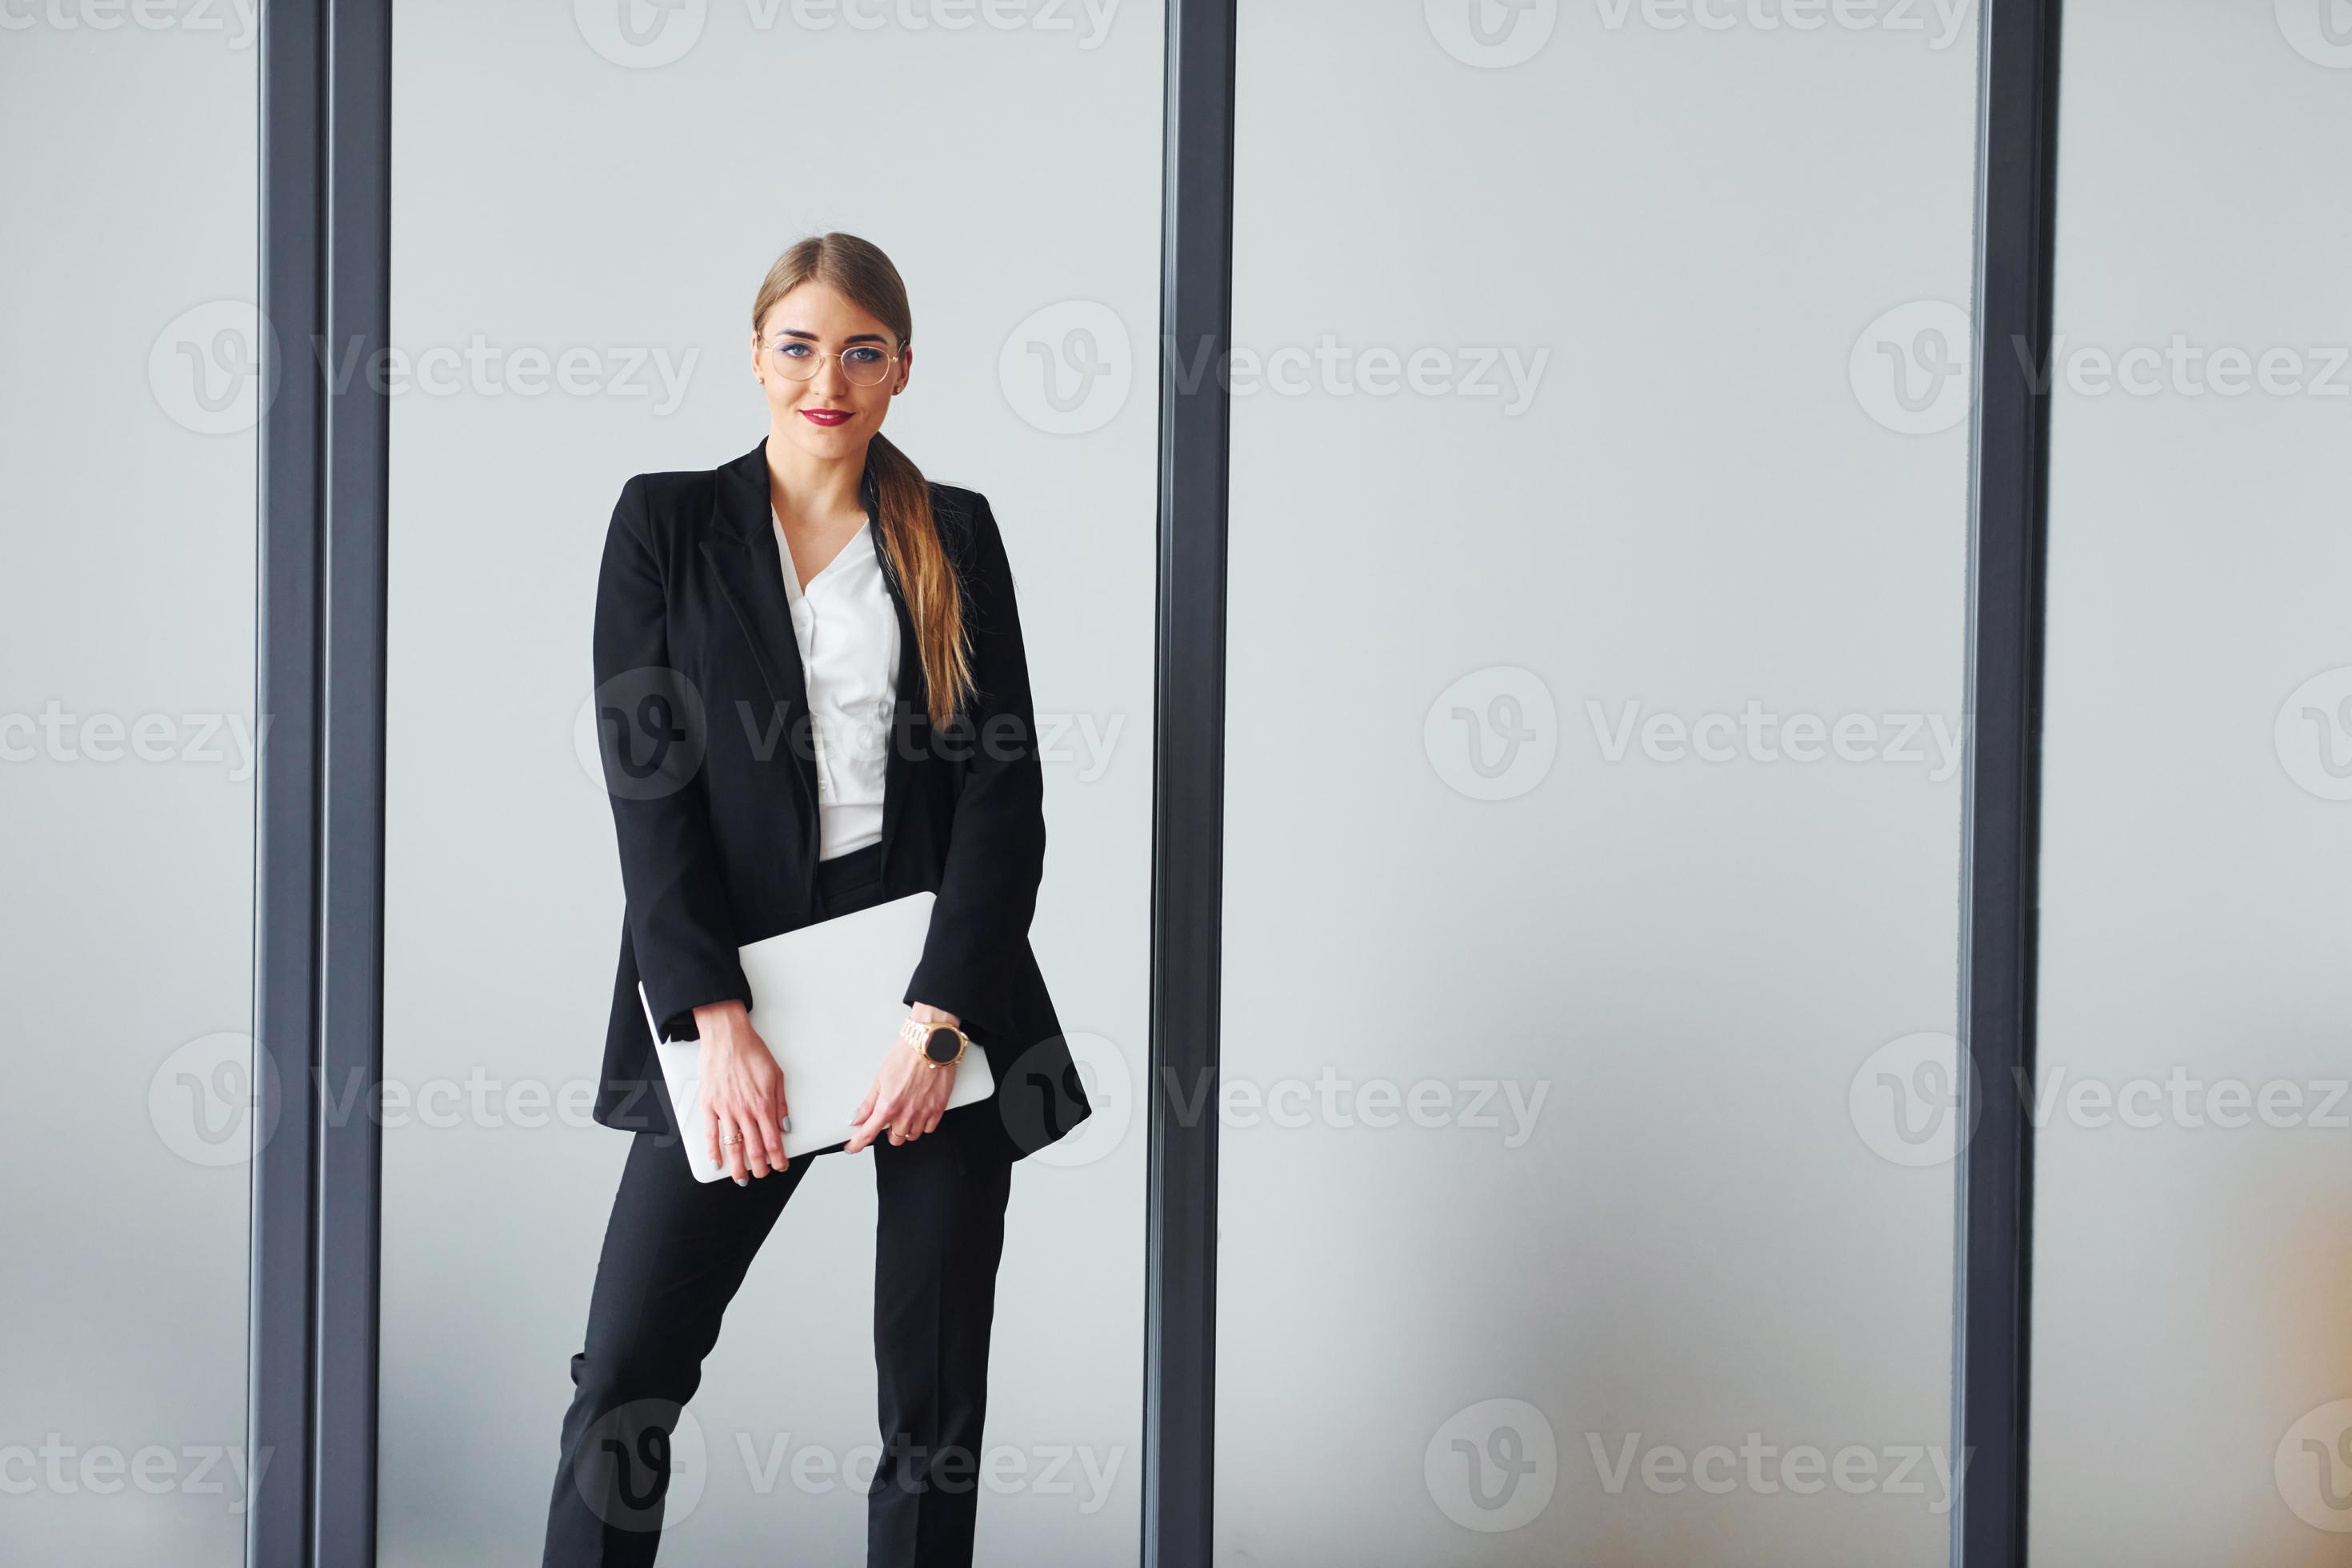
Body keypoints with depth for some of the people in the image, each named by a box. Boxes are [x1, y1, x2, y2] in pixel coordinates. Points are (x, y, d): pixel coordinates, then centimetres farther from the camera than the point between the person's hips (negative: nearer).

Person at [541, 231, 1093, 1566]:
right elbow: (648, 778, -3)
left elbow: (1005, 791, 1)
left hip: (941, 986, 1)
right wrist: (719, 1021, -13)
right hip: (737, 989, -1)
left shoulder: (956, 536, 8)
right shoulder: (668, 523, 5)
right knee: (627, 1372, -5)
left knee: (936, 1389, 4)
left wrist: (940, 1019, -12)